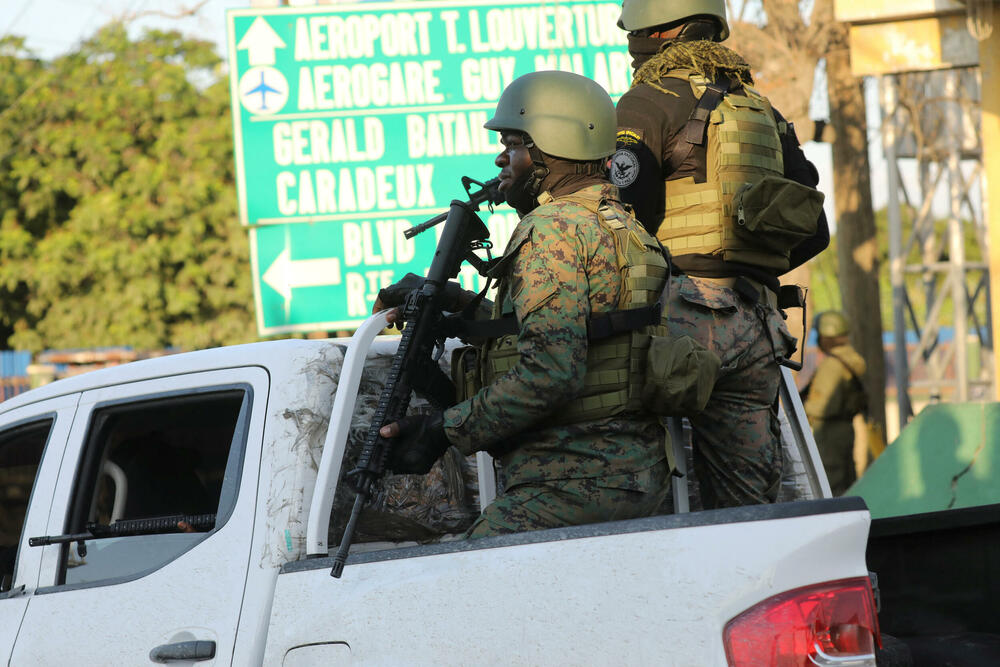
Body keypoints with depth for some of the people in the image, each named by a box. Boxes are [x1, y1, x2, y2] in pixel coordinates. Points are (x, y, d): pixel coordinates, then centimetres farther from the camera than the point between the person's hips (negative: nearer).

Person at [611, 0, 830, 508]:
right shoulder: (762, 111, 21)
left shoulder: (648, 103, -1)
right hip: (757, 323, 7)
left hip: (683, 317, -7)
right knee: (749, 503, 6)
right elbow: (812, 233, 20)